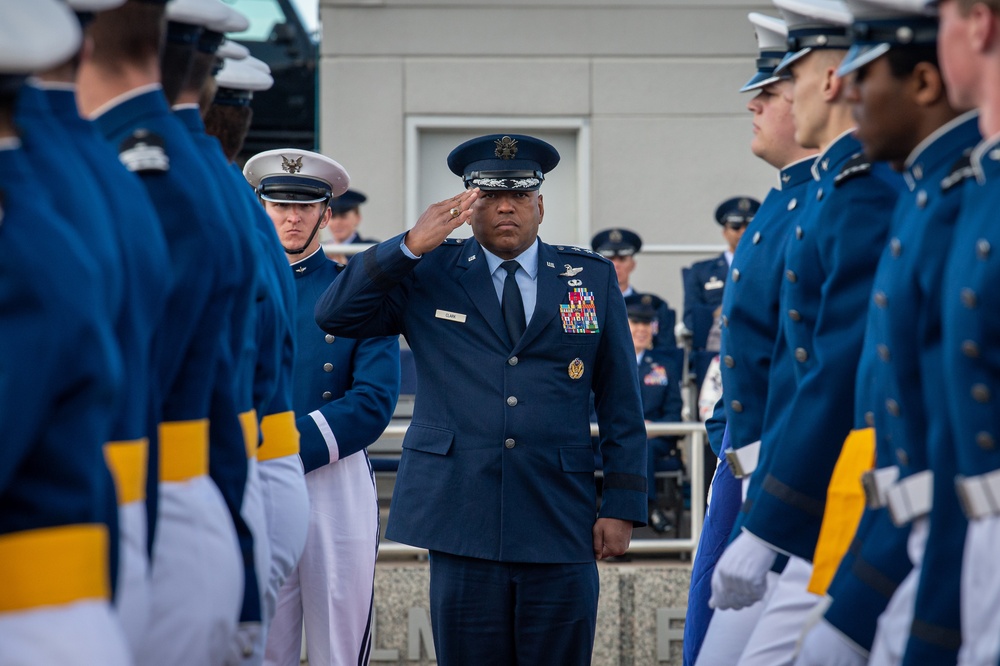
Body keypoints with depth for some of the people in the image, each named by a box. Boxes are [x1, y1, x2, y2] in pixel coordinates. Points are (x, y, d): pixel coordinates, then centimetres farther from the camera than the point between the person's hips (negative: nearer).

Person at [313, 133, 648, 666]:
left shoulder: (592, 278, 10)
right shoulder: (428, 274, 8)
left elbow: (620, 402, 10)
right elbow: (335, 315, -3)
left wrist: (622, 504, 3)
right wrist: (411, 245, -12)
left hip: (561, 525, 1)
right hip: (463, 522, -1)